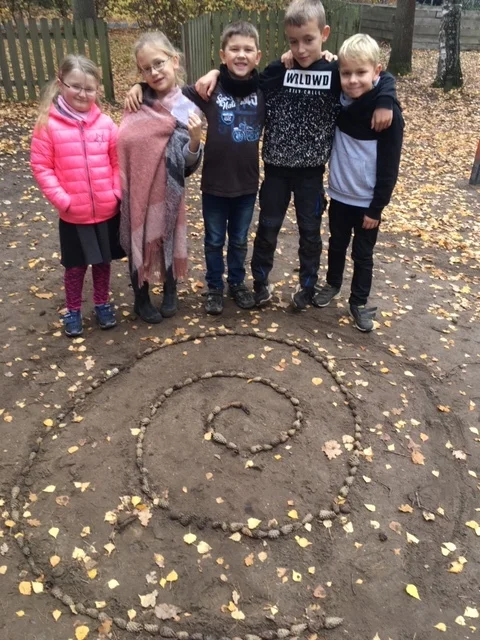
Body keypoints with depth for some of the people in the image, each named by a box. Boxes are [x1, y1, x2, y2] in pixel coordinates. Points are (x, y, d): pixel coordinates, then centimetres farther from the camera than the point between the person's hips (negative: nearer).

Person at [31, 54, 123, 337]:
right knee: (76, 265, 12)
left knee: (103, 261, 17)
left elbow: (118, 161, 4)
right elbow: (41, 167, -6)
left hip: (107, 210, 2)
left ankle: (103, 304, 37)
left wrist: (118, 192, -7)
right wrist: (62, 199, -14)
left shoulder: (105, 123, -3)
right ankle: (73, 311, 31)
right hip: (73, 215, -2)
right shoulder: (48, 124, -9)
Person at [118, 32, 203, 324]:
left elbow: (189, 165, -10)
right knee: (138, 242, 10)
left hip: (169, 190, -1)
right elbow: (123, 142, 3)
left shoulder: (188, 109, -7)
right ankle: (142, 299, 30)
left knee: (169, 239, 12)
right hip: (136, 187, 1)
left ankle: (170, 292, 36)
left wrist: (195, 139, -28)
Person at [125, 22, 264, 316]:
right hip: (215, 184, -1)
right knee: (214, 241, 14)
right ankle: (214, 287, 34)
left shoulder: (264, 90, -3)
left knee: (240, 240, 18)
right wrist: (140, 86, -16)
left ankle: (237, 282, 40)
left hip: (247, 183, 2)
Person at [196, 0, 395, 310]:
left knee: (310, 231, 11)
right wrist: (216, 72, -6)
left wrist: (384, 103, -17)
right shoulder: (277, 70, -3)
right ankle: (260, 282, 29)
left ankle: (308, 285, 30)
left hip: (311, 171, 0)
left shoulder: (337, 73, -6)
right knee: (268, 228, 10)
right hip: (276, 168, 1)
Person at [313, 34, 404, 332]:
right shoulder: (338, 101, -4)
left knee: (363, 254, 10)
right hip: (339, 194, 4)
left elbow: (389, 167, -15)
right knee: (336, 245, 22)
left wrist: (377, 208, -14)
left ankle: (359, 302, 27)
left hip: (367, 201, -4)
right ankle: (332, 284, 44)